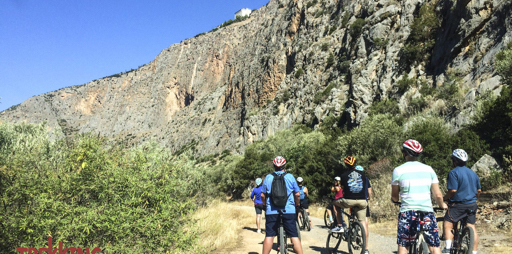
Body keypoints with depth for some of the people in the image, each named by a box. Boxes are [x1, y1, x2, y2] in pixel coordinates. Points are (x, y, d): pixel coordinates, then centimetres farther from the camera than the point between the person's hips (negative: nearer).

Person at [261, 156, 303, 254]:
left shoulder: (268, 177, 5)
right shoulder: (290, 177, 3)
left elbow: (262, 195, 6)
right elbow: (297, 194, 4)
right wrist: (296, 205, 21)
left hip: (272, 211, 1)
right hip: (289, 211, 0)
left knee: (269, 236, 4)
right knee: (294, 236, 3)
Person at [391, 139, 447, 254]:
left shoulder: (398, 170, 0)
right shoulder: (429, 169, 8)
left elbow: (394, 197, 7)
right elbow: (438, 195, 7)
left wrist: (395, 200, 30)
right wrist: (442, 205, 28)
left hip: (408, 211, -2)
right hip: (427, 211, 2)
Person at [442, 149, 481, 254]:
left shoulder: (454, 172, -12)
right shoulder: (473, 173, 12)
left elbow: (453, 190, -19)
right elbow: (479, 190, 16)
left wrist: (444, 198, -5)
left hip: (458, 204, -7)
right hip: (472, 205, 7)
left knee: (447, 225, -1)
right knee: (472, 227, 11)